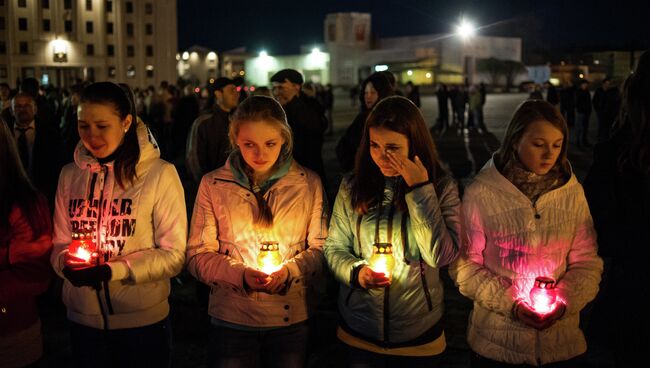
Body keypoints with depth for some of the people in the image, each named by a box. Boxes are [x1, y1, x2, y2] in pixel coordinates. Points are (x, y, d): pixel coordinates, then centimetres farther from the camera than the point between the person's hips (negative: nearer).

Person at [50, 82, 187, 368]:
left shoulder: (160, 174, -12)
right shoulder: (70, 175, 3)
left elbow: (173, 255, -11)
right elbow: (60, 242, 9)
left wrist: (114, 270, -21)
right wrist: (68, 263, -13)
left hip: (144, 320, -3)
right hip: (83, 319, 4)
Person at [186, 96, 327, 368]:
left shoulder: (308, 183, -1)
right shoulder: (213, 185, -4)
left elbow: (320, 248, 3)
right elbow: (198, 255, -2)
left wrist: (289, 270, -15)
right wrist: (240, 275, -18)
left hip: (293, 318, 1)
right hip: (232, 318, -1)